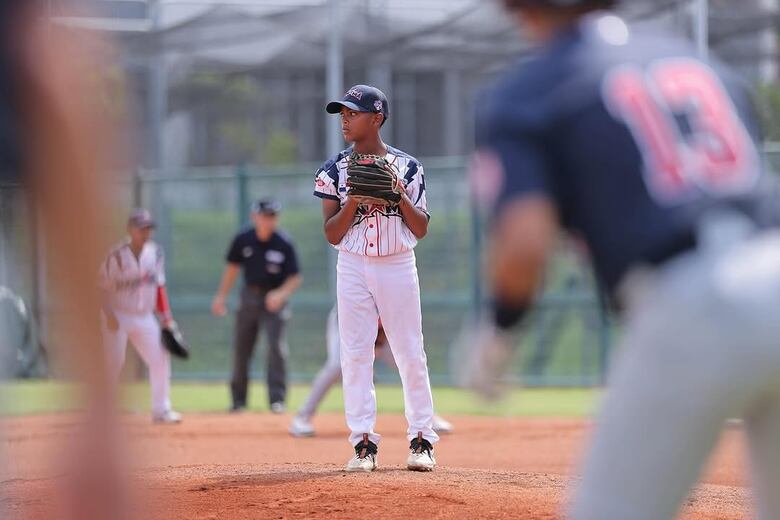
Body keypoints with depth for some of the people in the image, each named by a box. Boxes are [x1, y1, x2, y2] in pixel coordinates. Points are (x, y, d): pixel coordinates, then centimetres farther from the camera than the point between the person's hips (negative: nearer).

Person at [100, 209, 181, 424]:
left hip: (145, 317, 5)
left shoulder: (155, 252, 4)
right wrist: (109, 315, -21)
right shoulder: (116, 256, -12)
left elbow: (159, 285, 11)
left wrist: (165, 314, 5)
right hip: (118, 317, -5)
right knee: (113, 365, -5)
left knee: (160, 359, -2)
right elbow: (104, 288, -11)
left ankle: (161, 410, 7)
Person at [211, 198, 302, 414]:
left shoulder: (284, 244, -13)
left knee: (276, 345, -15)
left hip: (274, 298, -3)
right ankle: (238, 399, 18)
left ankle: (277, 399, -11)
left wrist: (281, 294, -27)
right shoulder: (243, 240, -5)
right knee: (241, 347, 6)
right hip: (250, 296, 3)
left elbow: (295, 278, -9)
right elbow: (233, 267, 9)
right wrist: (221, 296, 8)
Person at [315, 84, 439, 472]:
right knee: (355, 354, -2)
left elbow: (421, 229, 1)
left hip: (398, 266, -1)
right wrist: (355, 197, -15)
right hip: (353, 268, 1)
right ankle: (363, 443, 2)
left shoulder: (407, 167, 2)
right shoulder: (334, 171, 3)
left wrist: (400, 195, -14)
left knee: (411, 354, 0)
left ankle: (421, 440, 7)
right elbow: (332, 234, -1)